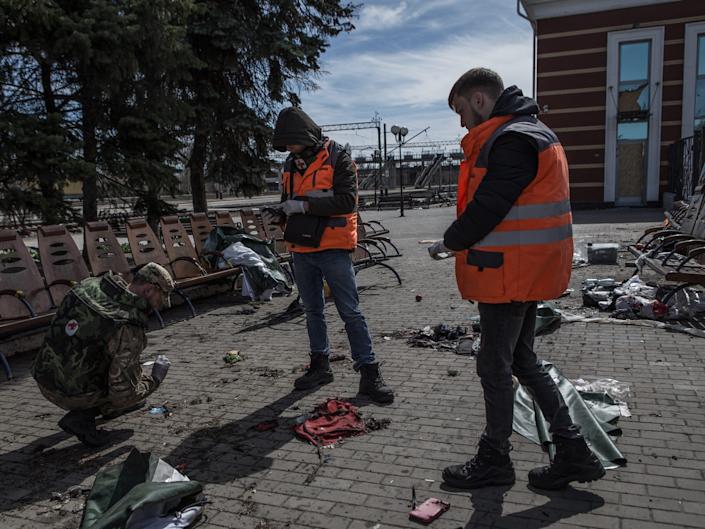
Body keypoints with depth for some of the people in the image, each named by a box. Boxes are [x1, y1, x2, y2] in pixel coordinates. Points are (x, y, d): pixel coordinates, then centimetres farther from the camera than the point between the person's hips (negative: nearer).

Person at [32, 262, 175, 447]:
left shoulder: (89, 285, -4)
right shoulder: (129, 330, -26)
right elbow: (123, 395, -22)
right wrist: (154, 379, -4)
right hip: (72, 395, -7)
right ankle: (80, 418, 1)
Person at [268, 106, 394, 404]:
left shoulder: (338, 160, -8)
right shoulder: (291, 166, 11)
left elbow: (347, 200, -20)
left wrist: (305, 205, -23)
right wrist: (281, 216, 2)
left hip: (333, 249, -6)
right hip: (302, 251, 7)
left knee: (350, 312, -5)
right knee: (313, 310, 14)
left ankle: (368, 372, 2)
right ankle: (320, 366, 27)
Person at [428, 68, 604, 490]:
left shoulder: (511, 141, -18)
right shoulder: (530, 132, 16)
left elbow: (488, 207, -23)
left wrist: (449, 243, -6)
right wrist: (460, 242, 9)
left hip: (509, 276, -10)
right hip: (526, 274, 10)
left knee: (495, 367, 3)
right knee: (522, 360, 18)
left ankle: (494, 461, 21)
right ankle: (574, 452, 24)